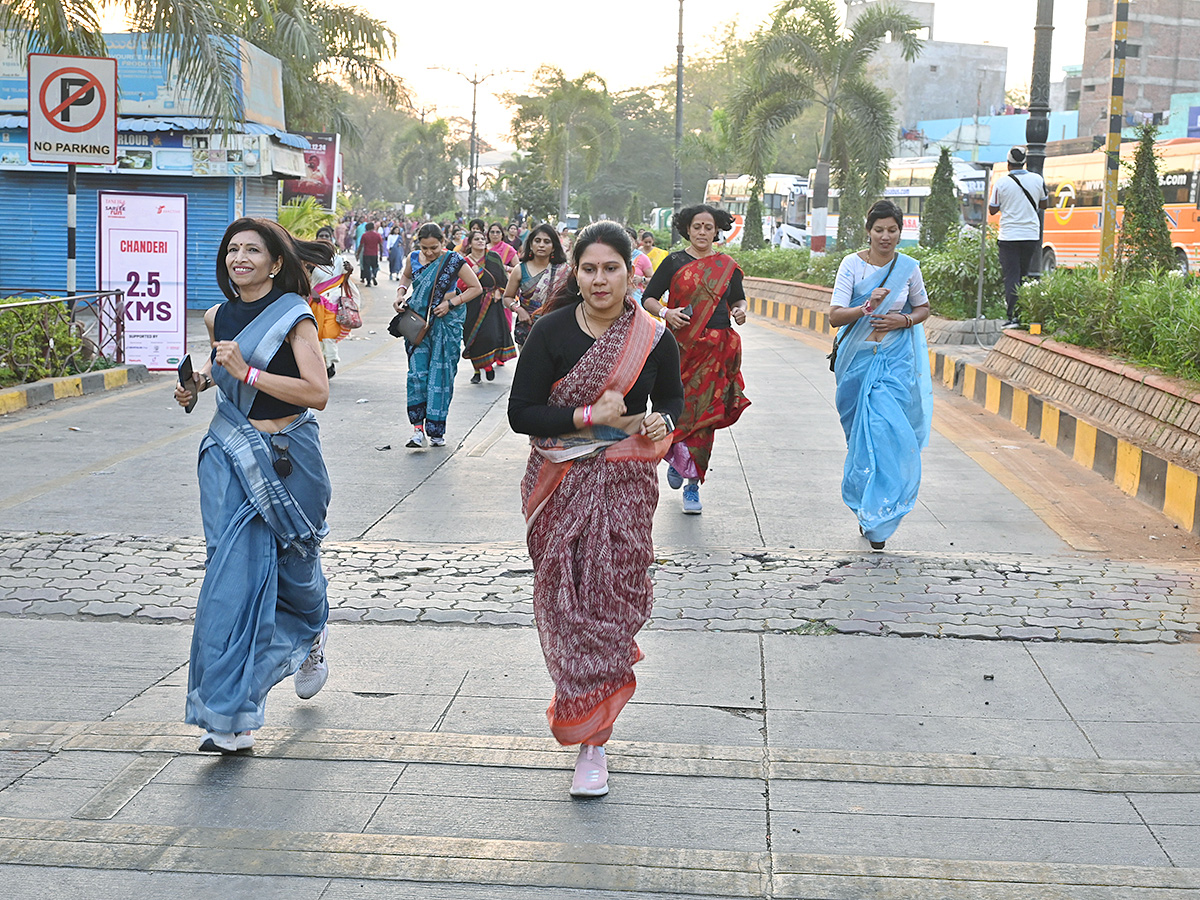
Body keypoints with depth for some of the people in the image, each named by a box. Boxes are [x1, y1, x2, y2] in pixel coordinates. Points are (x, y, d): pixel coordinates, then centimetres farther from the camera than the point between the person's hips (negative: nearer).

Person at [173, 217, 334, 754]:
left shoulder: (293, 316, -10)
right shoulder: (218, 317, 6)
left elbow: (318, 392, -19)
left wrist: (247, 372, -24)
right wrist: (199, 381, 7)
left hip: (287, 457, -3)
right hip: (231, 456, 3)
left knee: (293, 564, 15)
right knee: (234, 574, -8)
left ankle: (311, 636, 52)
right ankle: (231, 719, -7)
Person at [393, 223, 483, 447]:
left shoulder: (454, 260, -8)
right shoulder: (413, 258, 3)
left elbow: (476, 288, -3)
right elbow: (406, 277, 25)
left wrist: (451, 303, -13)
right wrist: (400, 293, 5)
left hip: (445, 321, -2)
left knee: (441, 374, 0)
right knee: (417, 371, -8)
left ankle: (436, 431, 8)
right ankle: (418, 428, -7)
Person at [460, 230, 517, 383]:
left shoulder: (493, 257, 5)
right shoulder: (465, 262, 3)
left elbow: (503, 276, 11)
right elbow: (460, 287, -2)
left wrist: (499, 291, -3)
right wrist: (472, 274, -15)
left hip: (492, 302, 0)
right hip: (473, 305, 1)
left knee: (491, 334, -14)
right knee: (475, 336, -2)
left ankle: (488, 364, 7)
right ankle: (477, 370, 10)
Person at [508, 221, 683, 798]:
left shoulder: (653, 337, 0)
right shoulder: (552, 331, -5)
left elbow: (673, 398, 16)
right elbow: (521, 413, -7)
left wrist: (663, 421, -7)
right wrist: (588, 416, -18)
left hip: (625, 483, 0)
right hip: (560, 483, 0)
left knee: (612, 598, -6)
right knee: (565, 598, 4)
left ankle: (590, 738, 1)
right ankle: (593, 698, 31)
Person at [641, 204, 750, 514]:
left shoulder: (727, 266, 9)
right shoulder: (674, 262, 3)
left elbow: (738, 299, 19)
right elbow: (648, 297, 3)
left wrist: (740, 311, -3)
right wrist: (666, 312, -16)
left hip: (715, 349, 1)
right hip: (680, 346, -1)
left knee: (703, 413, -2)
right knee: (676, 409, -4)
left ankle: (693, 484, 4)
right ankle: (676, 457, 29)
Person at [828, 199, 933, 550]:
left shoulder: (908, 268, 1)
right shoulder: (852, 264, -4)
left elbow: (923, 309, 16)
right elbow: (835, 315, -10)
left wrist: (905, 320, -5)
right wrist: (867, 308, -27)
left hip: (895, 362, 0)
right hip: (857, 359, 0)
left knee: (887, 432, -11)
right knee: (861, 435, 6)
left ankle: (877, 519, -2)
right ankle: (867, 510, 28)